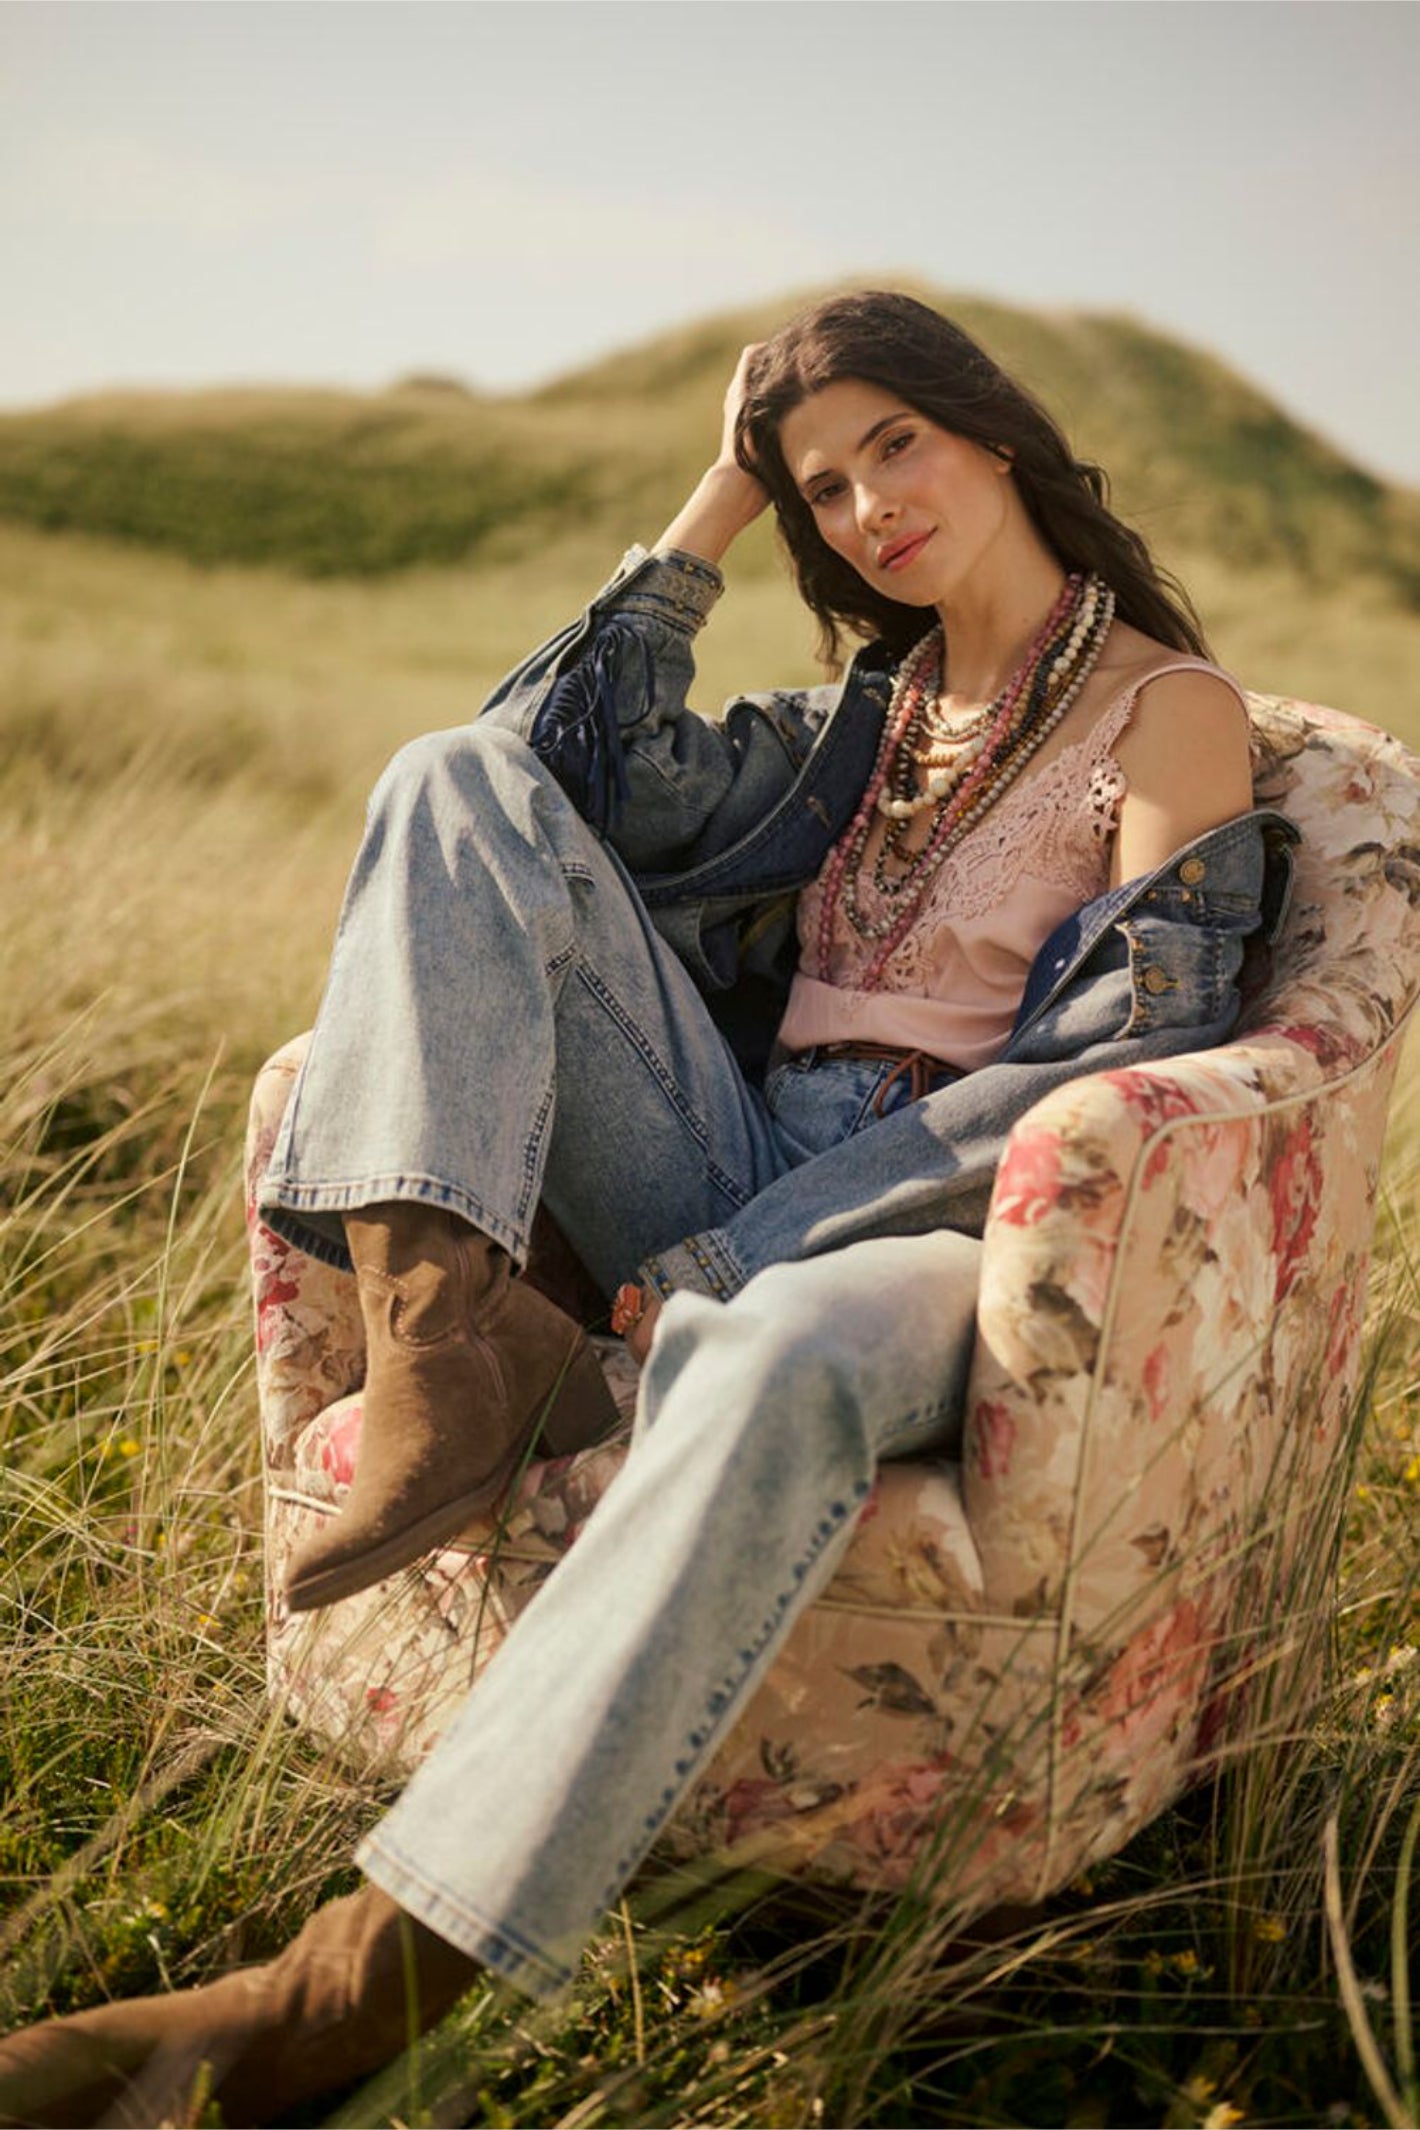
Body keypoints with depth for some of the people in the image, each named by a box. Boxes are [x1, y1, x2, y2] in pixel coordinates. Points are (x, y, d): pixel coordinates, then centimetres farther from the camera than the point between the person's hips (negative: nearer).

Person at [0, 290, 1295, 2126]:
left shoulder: (1171, 710, 3)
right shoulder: (874, 706, 22)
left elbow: (1110, 1072, -9)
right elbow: (598, 778, 10)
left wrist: (734, 1265, -15)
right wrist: (720, 505, 12)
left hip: (945, 1225, -6)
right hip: (736, 1185, 6)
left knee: (783, 1360, -44)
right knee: (462, 782, -9)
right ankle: (448, 1325, -29)